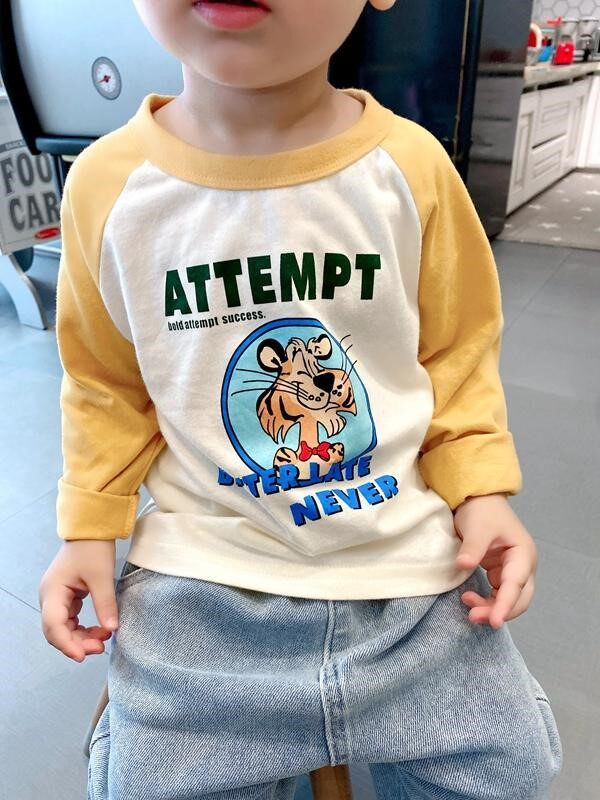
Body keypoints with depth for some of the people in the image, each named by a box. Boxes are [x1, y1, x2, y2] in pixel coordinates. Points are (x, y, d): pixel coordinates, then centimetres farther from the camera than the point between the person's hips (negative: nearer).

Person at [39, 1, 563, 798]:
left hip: (409, 554, 1)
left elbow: (457, 353, 3)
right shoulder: (108, 185, -8)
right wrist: (89, 529, 1)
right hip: (204, 572, 1)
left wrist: (481, 490, -6)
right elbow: (107, 384, 5)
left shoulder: (413, 166, -9)